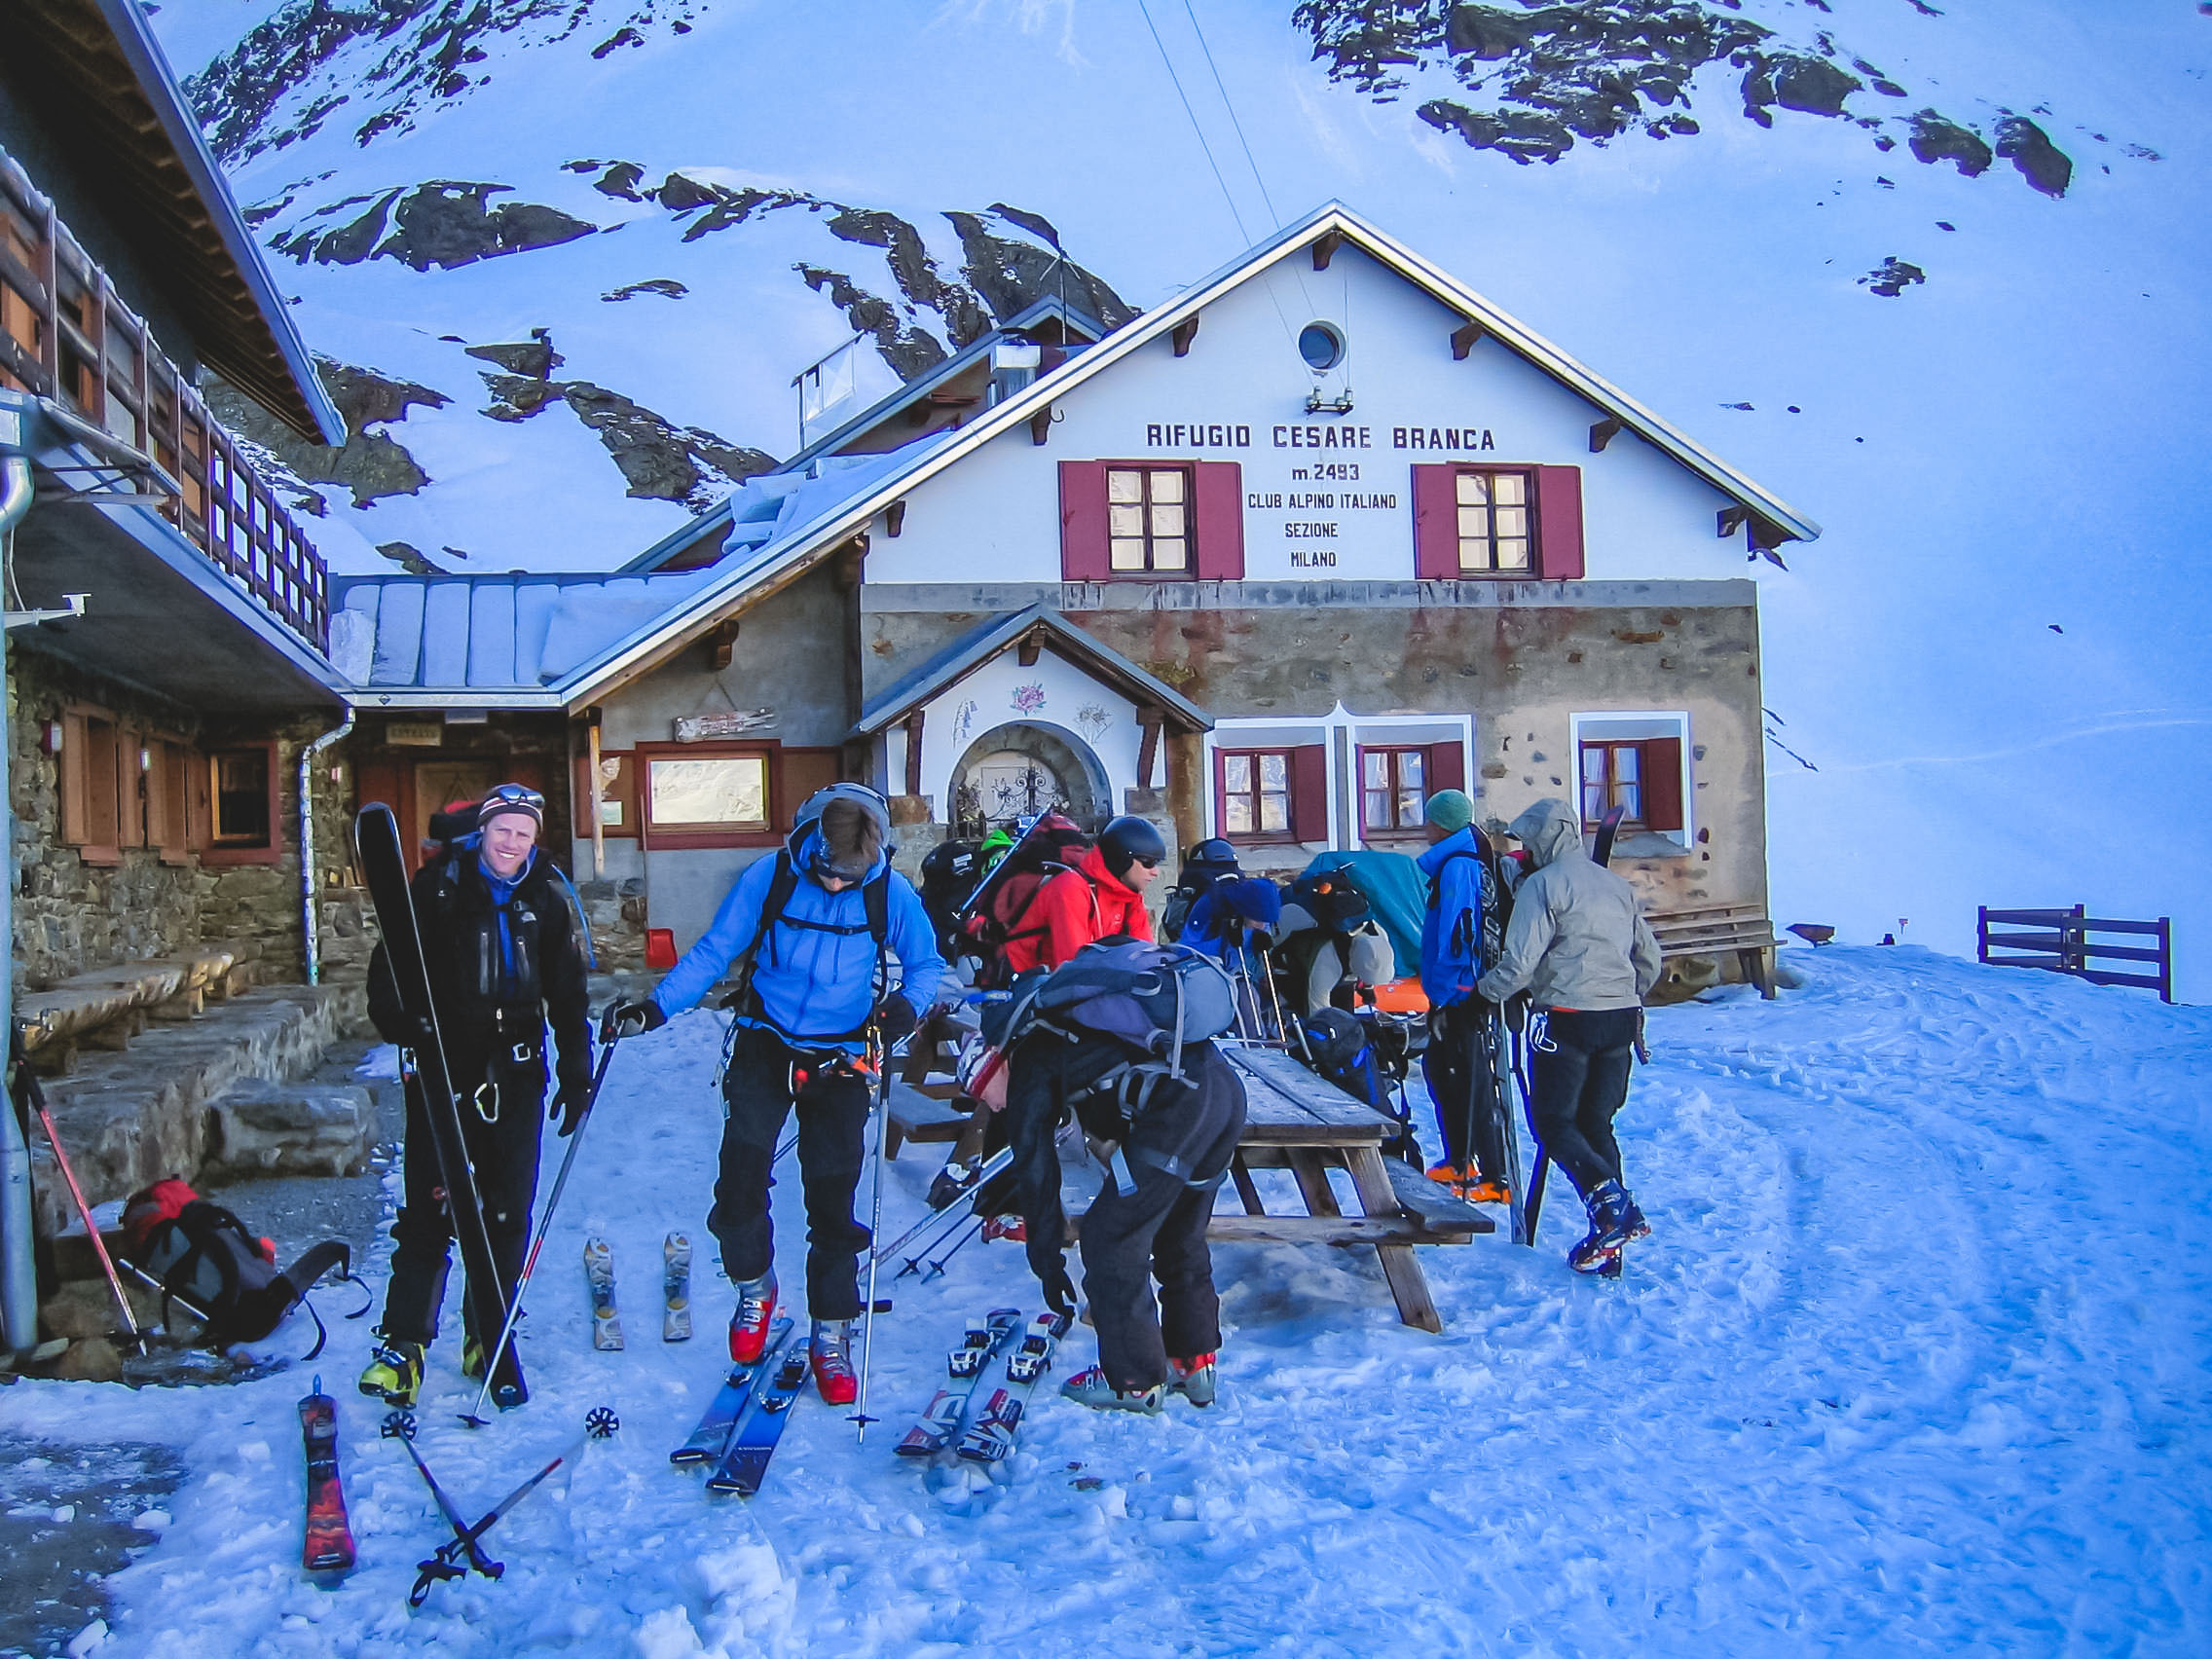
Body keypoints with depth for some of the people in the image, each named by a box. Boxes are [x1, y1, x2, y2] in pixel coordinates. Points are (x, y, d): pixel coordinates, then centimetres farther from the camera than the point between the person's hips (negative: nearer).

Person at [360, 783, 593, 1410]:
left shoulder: (546, 903, 9)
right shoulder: (436, 889, 0)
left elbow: (567, 994, 15)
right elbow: (389, 966, -3)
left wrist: (576, 1071, 12)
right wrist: (401, 1022, -21)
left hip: (516, 1079, 3)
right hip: (442, 1074, -3)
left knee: (507, 1216, 5)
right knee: (429, 1211, -5)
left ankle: (490, 1343, 18)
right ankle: (404, 1345, 8)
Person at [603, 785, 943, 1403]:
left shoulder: (892, 894, -12)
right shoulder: (768, 878, -12)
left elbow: (927, 964, 1)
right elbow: (713, 953, -6)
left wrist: (908, 1003, -20)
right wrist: (654, 1007, -15)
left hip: (840, 1063, 0)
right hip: (764, 1050, 0)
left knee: (833, 1199, 3)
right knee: (740, 1177, -8)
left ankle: (832, 1334, 19)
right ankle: (754, 1286, 22)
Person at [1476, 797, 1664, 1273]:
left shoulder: (1542, 884, -6)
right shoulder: (1617, 884, 15)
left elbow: (1520, 960, -12)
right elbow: (1649, 957, 19)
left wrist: (1487, 990, 5)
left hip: (1567, 1017, -7)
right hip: (1621, 1019, 7)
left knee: (1554, 1122, 2)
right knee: (1596, 1122, 12)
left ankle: (1609, 1199, -20)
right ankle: (1607, 1240, 7)